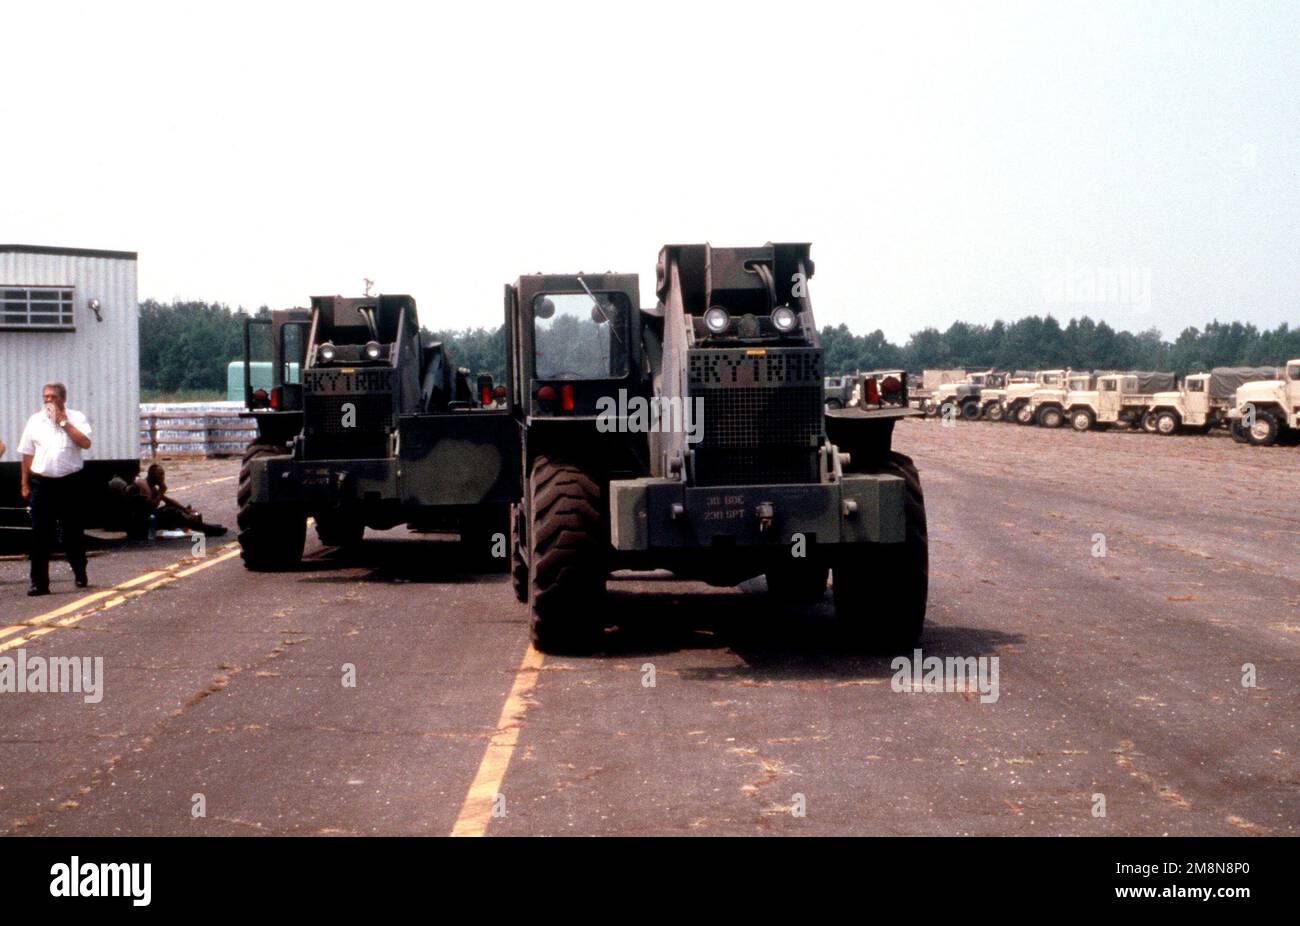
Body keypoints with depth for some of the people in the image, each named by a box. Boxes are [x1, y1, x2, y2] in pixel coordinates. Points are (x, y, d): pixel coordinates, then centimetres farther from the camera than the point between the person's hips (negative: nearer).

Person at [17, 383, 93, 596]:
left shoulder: (76, 418, 2)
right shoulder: (35, 420, 8)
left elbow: (85, 443, -14)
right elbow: (27, 454, 10)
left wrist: (64, 422, -13)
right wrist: (25, 485, 8)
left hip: (69, 482, -1)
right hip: (42, 483, 1)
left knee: (73, 531, 9)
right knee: (40, 534, -1)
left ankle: (80, 574, 26)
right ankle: (39, 582, 2)